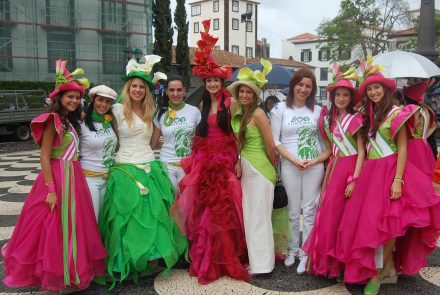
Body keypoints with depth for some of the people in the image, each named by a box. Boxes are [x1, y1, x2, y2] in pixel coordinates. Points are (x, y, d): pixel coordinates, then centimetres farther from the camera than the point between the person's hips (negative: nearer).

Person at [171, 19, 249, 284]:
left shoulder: (231, 103, -4)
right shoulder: (203, 104, 11)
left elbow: (237, 134, -5)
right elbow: (200, 133, 13)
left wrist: (238, 161, -8)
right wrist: (196, 159, 9)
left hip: (225, 160, -4)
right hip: (204, 161, 4)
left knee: (224, 208, 2)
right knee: (206, 209, 7)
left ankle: (227, 259, 20)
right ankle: (209, 260, 21)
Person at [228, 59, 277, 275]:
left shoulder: (258, 114, -13)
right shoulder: (239, 114, 10)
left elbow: (271, 147, -12)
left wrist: (274, 167, 1)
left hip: (259, 170, -8)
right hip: (245, 170, 8)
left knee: (258, 217, 1)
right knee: (248, 216, 13)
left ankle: (262, 264, 15)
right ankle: (254, 259, 27)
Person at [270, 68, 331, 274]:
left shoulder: (318, 110, 7)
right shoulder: (280, 109, 1)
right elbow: (275, 140, -3)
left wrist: (317, 160, -11)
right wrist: (294, 160, -11)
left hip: (315, 165, 1)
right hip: (290, 166, -1)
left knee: (310, 210, 3)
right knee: (293, 210, 8)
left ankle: (305, 253, 14)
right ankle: (293, 249, 24)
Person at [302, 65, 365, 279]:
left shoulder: (355, 119, -7)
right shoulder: (328, 119, 11)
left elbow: (361, 151, -10)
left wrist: (354, 180, -15)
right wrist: (328, 170, 7)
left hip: (349, 169, -5)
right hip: (333, 168, 5)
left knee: (341, 215, 0)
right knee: (327, 213, 7)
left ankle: (339, 263, 16)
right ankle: (325, 260, 21)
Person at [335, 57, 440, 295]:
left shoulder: (396, 113, -5)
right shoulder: (369, 115, 15)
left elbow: (402, 148, -10)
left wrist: (398, 180, -19)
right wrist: (360, 176, 11)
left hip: (390, 171, -7)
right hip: (370, 172, 7)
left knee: (384, 221, -6)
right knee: (369, 220, 5)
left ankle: (377, 274, 7)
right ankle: (389, 267, 20)